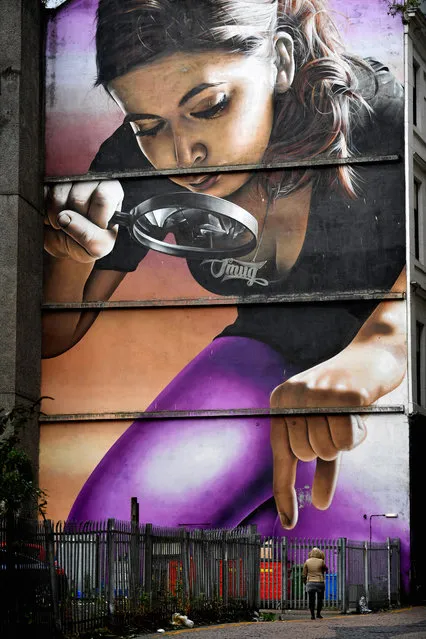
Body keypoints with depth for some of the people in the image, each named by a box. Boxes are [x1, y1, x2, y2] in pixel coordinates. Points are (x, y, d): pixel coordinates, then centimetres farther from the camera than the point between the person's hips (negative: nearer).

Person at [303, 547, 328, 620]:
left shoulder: (307, 562, 1)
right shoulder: (321, 562, -5)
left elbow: (304, 574, 3)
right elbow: (326, 569, 14)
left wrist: (305, 582, 15)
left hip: (310, 582, 1)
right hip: (320, 582, -1)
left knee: (311, 599, 5)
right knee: (320, 599, 12)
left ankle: (312, 614, 0)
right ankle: (318, 614, 12)